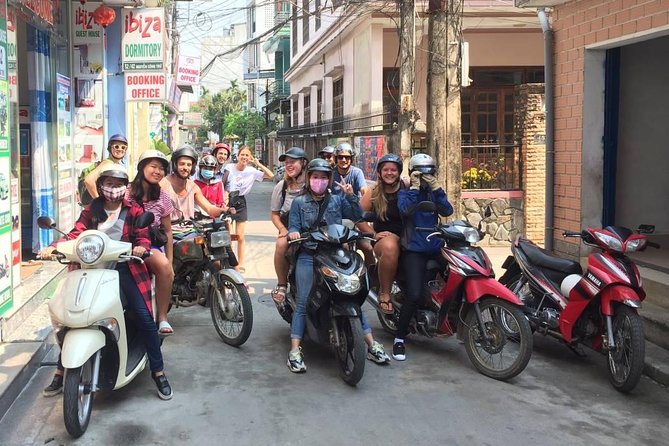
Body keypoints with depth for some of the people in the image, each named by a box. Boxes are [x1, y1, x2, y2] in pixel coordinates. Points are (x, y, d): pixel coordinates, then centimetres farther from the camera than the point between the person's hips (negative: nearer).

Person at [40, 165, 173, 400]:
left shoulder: (133, 210, 7)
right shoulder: (91, 210, 11)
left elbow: (142, 236, 0)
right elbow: (76, 233, -1)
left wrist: (141, 246, -24)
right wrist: (53, 247, -18)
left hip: (125, 268, -2)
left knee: (144, 318, -12)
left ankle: (158, 372, -1)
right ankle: (61, 371, 12)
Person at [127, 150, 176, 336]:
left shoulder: (163, 198, 9)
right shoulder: (126, 192, -2)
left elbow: (167, 231, 12)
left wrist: (170, 262, 7)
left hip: (151, 244, 3)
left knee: (165, 267, -31)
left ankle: (162, 317, -18)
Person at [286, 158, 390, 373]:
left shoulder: (337, 200, 18)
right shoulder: (299, 202, 13)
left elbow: (358, 216, 9)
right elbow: (293, 226, 4)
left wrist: (351, 196, -4)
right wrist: (292, 232, -18)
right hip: (308, 256, -2)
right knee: (303, 301, -11)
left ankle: (371, 345, 3)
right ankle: (295, 351, -10)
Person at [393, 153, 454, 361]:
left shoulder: (434, 192, 15)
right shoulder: (405, 192, 3)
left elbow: (447, 211, -4)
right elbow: (406, 210, -20)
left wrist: (436, 188, -10)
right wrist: (415, 187, -14)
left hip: (436, 247, 5)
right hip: (414, 249, -5)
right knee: (414, 296, -19)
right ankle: (399, 339, -6)